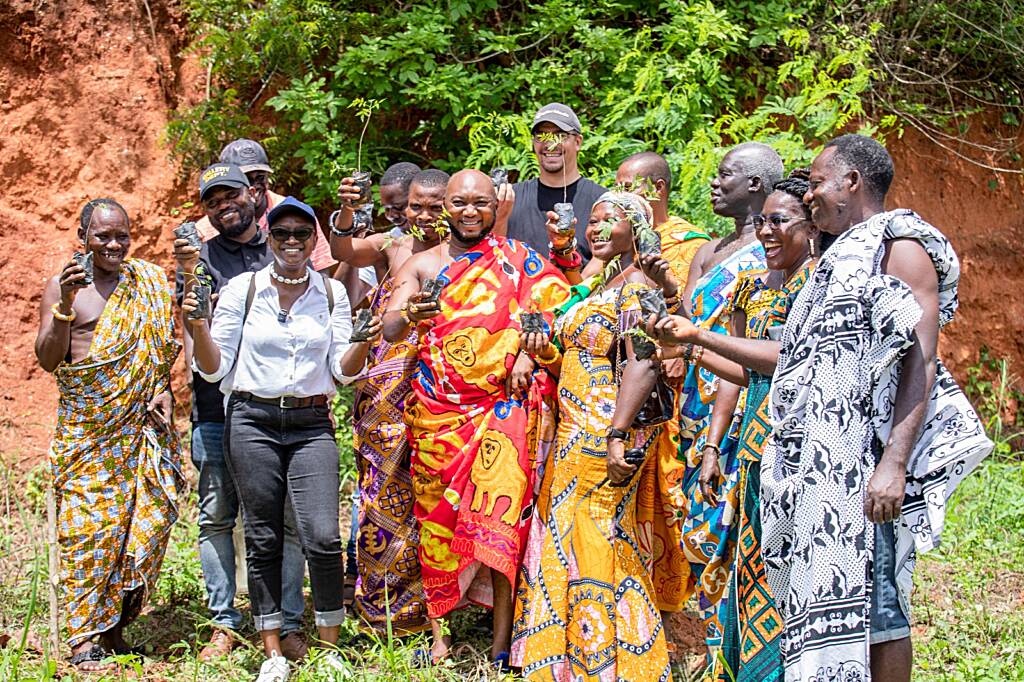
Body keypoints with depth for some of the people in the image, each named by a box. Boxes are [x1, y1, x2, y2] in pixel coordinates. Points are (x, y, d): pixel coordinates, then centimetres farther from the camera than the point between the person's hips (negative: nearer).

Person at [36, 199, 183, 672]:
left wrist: (162, 389, 4)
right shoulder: (64, 286, 0)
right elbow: (47, 360, -7)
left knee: (150, 517, -2)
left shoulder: (148, 283, 11)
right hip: (86, 429, -4)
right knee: (89, 524, -7)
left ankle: (116, 626, 11)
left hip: (141, 424, 4)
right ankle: (85, 639, -2)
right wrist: (64, 306, -21)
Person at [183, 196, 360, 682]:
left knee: (323, 537, -11)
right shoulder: (242, 289, 2)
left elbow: (341, 372, 5)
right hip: (252, 422, 0)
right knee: (263, 538, 4)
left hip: (311, 425, 0)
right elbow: (216, 371, 3)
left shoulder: (332, 293, 6)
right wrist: (197, 326, -13)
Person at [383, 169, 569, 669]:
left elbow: (552, 305, 4)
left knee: (501, 511, -9)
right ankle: (438, 630, 7)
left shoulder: (519, 260, 8)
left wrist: (526, 350, -13)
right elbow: (389, 329, -4)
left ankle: (502, 642, -6)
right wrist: (408, 316, -27)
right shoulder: (421, 266, 7)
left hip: (503, 405, -1)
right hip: (437, 411, 1)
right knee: (436, 516, 1)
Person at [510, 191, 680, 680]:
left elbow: (642, 364, -20)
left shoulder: (638, 286, -9)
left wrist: (618, 436, -28)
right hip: (576, 435, 9)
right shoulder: (598, 289, 20)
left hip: (602, 436, -9)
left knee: (593, 549, -6)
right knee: (567, 545, 11)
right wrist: (547, 353, 6)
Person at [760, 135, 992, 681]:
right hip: (821, 462, 9)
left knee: (871, 604, -9)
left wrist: (894, 464, -24)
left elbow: (921, 362, -15)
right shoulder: (843, 257, 24)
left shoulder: (900, 246, -4)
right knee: (829, 598, 6)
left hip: (863, 458, -9)